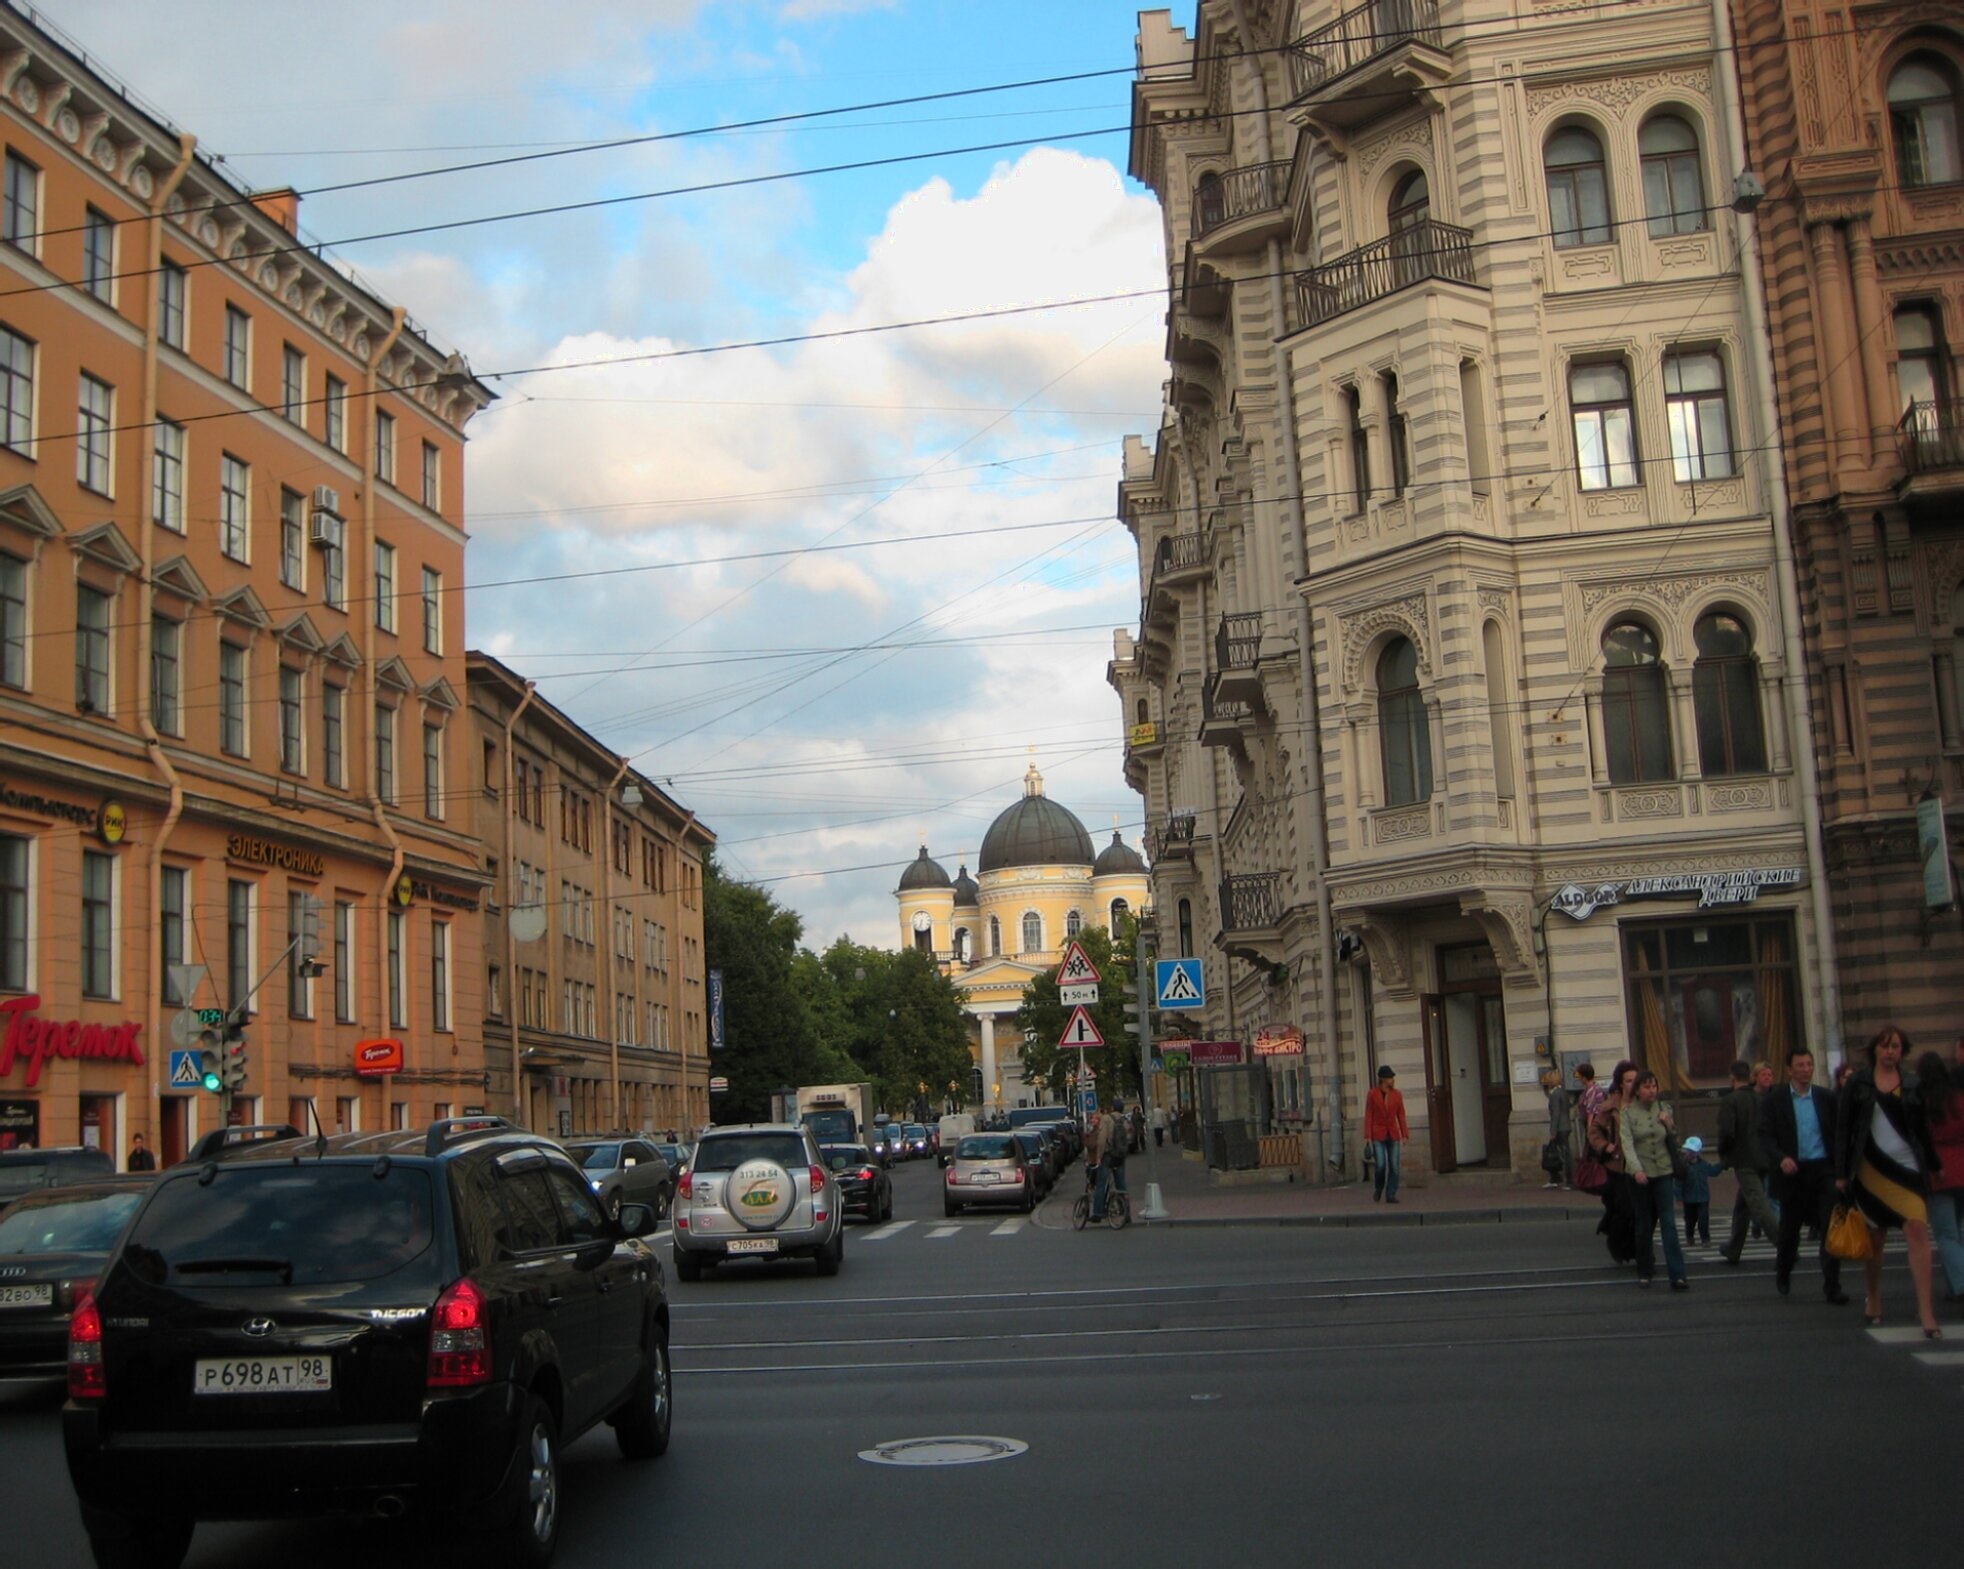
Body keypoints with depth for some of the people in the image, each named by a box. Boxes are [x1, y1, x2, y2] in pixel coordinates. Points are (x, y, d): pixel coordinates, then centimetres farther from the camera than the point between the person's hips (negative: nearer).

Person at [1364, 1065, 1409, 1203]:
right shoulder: (1372, 1095, -4)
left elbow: (1401, 1116, 5)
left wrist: (1405, 1135, -1)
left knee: (1394, 1166, -3)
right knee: (1381, 1165, -11)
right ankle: (1378, 1189, 17)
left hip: (1393, 1135, 3)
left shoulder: (1397, 1095, 3)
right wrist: (1367, 1136, -8)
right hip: (1378, 1135, -3)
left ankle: (1391, 1195, 6)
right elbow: (1368, 1116, -3)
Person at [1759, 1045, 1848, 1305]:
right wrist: (1781, 1158, -24)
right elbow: (1765, 1137, -7)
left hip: (1824, 1169, 1)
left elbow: (1838, 1132, 5)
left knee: (1831, 1226, -9)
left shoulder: (1826, 1098, 5)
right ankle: (1783, 1273, 37)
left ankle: (1832, 1285, -3)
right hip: (1793, 1172, 0)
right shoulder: (1774, 1102, 0)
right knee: (1789, 1228, 12)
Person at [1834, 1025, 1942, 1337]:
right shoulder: (1859, 1082, 2)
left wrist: (1933, 1167, 10)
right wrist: (1841, 1172, -3)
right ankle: (1874, 1299, 26)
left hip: (1907, 1168, 0)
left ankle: (1926, 1312, -15)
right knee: (1873, 1238, 9)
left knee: (1918, 1232, -13)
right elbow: (1844, 1127, 2)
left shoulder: (1913, 1085, 7)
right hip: (1870, 1169, 0)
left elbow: (1922, 1129, 12)